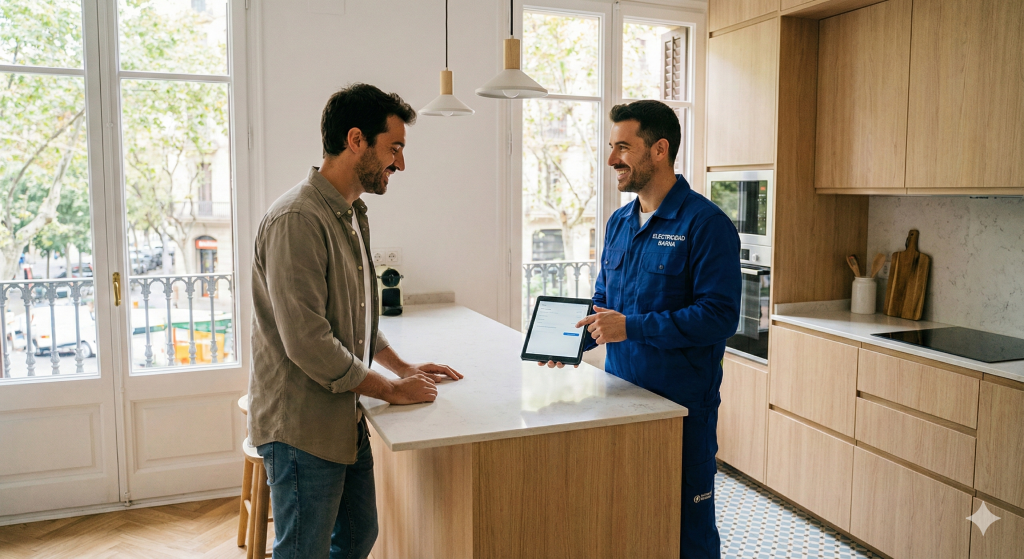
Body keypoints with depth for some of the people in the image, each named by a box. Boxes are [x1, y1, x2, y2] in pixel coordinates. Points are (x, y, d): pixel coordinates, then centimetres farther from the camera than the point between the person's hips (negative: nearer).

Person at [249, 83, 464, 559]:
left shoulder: (353, 215, 11)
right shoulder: (297, 219, -22)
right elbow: (307, 343, -26)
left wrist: (404, 368, 14)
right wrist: (392, 390, -16)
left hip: (345, 419, 9)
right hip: (302, 428, -9)